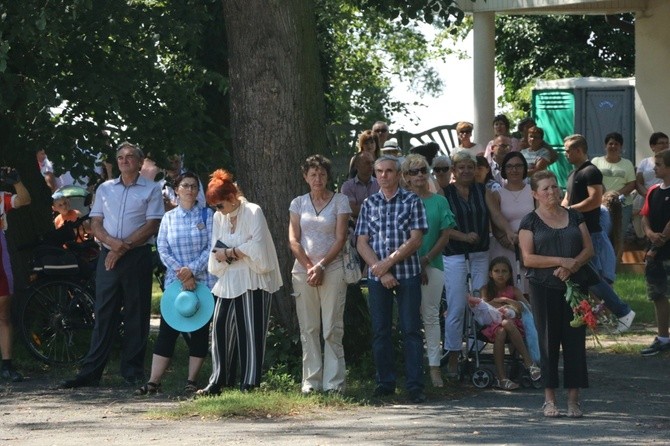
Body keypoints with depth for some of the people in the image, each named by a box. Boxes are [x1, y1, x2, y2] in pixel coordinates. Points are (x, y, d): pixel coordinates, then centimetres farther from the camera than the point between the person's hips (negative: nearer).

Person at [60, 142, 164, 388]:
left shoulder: (151, 190, 4)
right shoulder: (105, 189, 15)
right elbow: (95, 225, 10)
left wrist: (123, 248, -12)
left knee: (136, 315, -1)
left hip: (137, 257, -3)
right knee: (104, 314, 1)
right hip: (108, 256, 3)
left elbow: (152, 226, -5)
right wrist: (113, 243, -11)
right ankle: (90, 372, -1)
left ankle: (132, 371, 5)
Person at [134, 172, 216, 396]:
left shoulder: (207, 215, 2)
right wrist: (181, 273, -12)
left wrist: (192, 269, -16)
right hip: (175, 282, 2)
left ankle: (192, 381, 10)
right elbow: (162, 249, 1)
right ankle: (153, 382, -3)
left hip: (203, 282, -2)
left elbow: (212, 248, -6)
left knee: (199, 333, 2)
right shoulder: (169, 218, 8)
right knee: (167, 330, -2)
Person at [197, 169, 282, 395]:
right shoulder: (219, 217, 11)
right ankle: (218, 382, 5)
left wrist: (230, 253, -9)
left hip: (252, 281, -6)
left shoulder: (253, 212, -7)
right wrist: (231, 255, -11)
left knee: (250, 331, -5)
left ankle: (250, 383, -2)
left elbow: (258, 246, -16)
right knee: (221, 329, 1)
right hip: (228, 281, 6)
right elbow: (216, 251, 11)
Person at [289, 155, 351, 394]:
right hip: (303, 269, 2)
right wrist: (309, 267, -6)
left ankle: (334, 382, -4)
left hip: (332, 269, -2)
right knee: (308, 328, 2)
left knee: (332, 328, -5)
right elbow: (293, 240, 5)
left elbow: (340, 239, -2)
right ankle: (311, 381, 5)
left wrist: (321, 265, -11)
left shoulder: (340, 201, 4)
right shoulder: (298, 203, 11)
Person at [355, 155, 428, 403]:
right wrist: (380, 270, -8)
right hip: (377, 277, 3)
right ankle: (385, 382, 13)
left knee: (411, 330, -4)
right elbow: (362, 243, 5)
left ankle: (415, 385, -5)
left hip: (407, 273, -3)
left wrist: (388, 262, -12)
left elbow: (415, 240, -6)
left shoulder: (412, 202, 2)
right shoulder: (369, 204, 10)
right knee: (380, 331, 5)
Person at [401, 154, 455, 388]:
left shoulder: (438, 201, 6)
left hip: (432, 264, 0)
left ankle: (434, 366, 0)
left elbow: (445, 235, 3)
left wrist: (427, 259, -7)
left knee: (431, 315, 0)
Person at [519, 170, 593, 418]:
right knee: (548, 341, 0)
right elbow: (528, 258, -6)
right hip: (544, 288, -2)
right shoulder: (530, 222, 2)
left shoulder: (574, 217, 12)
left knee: (575, 339, -3)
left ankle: (573, 399, 0)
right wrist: (561, 261, -14)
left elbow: (588, 249, 7)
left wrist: (573, 265, -12)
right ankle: (550, 399, 6)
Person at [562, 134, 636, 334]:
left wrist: (569, 209, -18)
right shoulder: (574, 173, 17)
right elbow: (567, 199, 23)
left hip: (590, 233, -10)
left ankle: (623, 312, -6)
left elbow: (595, 199, -23)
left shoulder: (590, 172, -13)